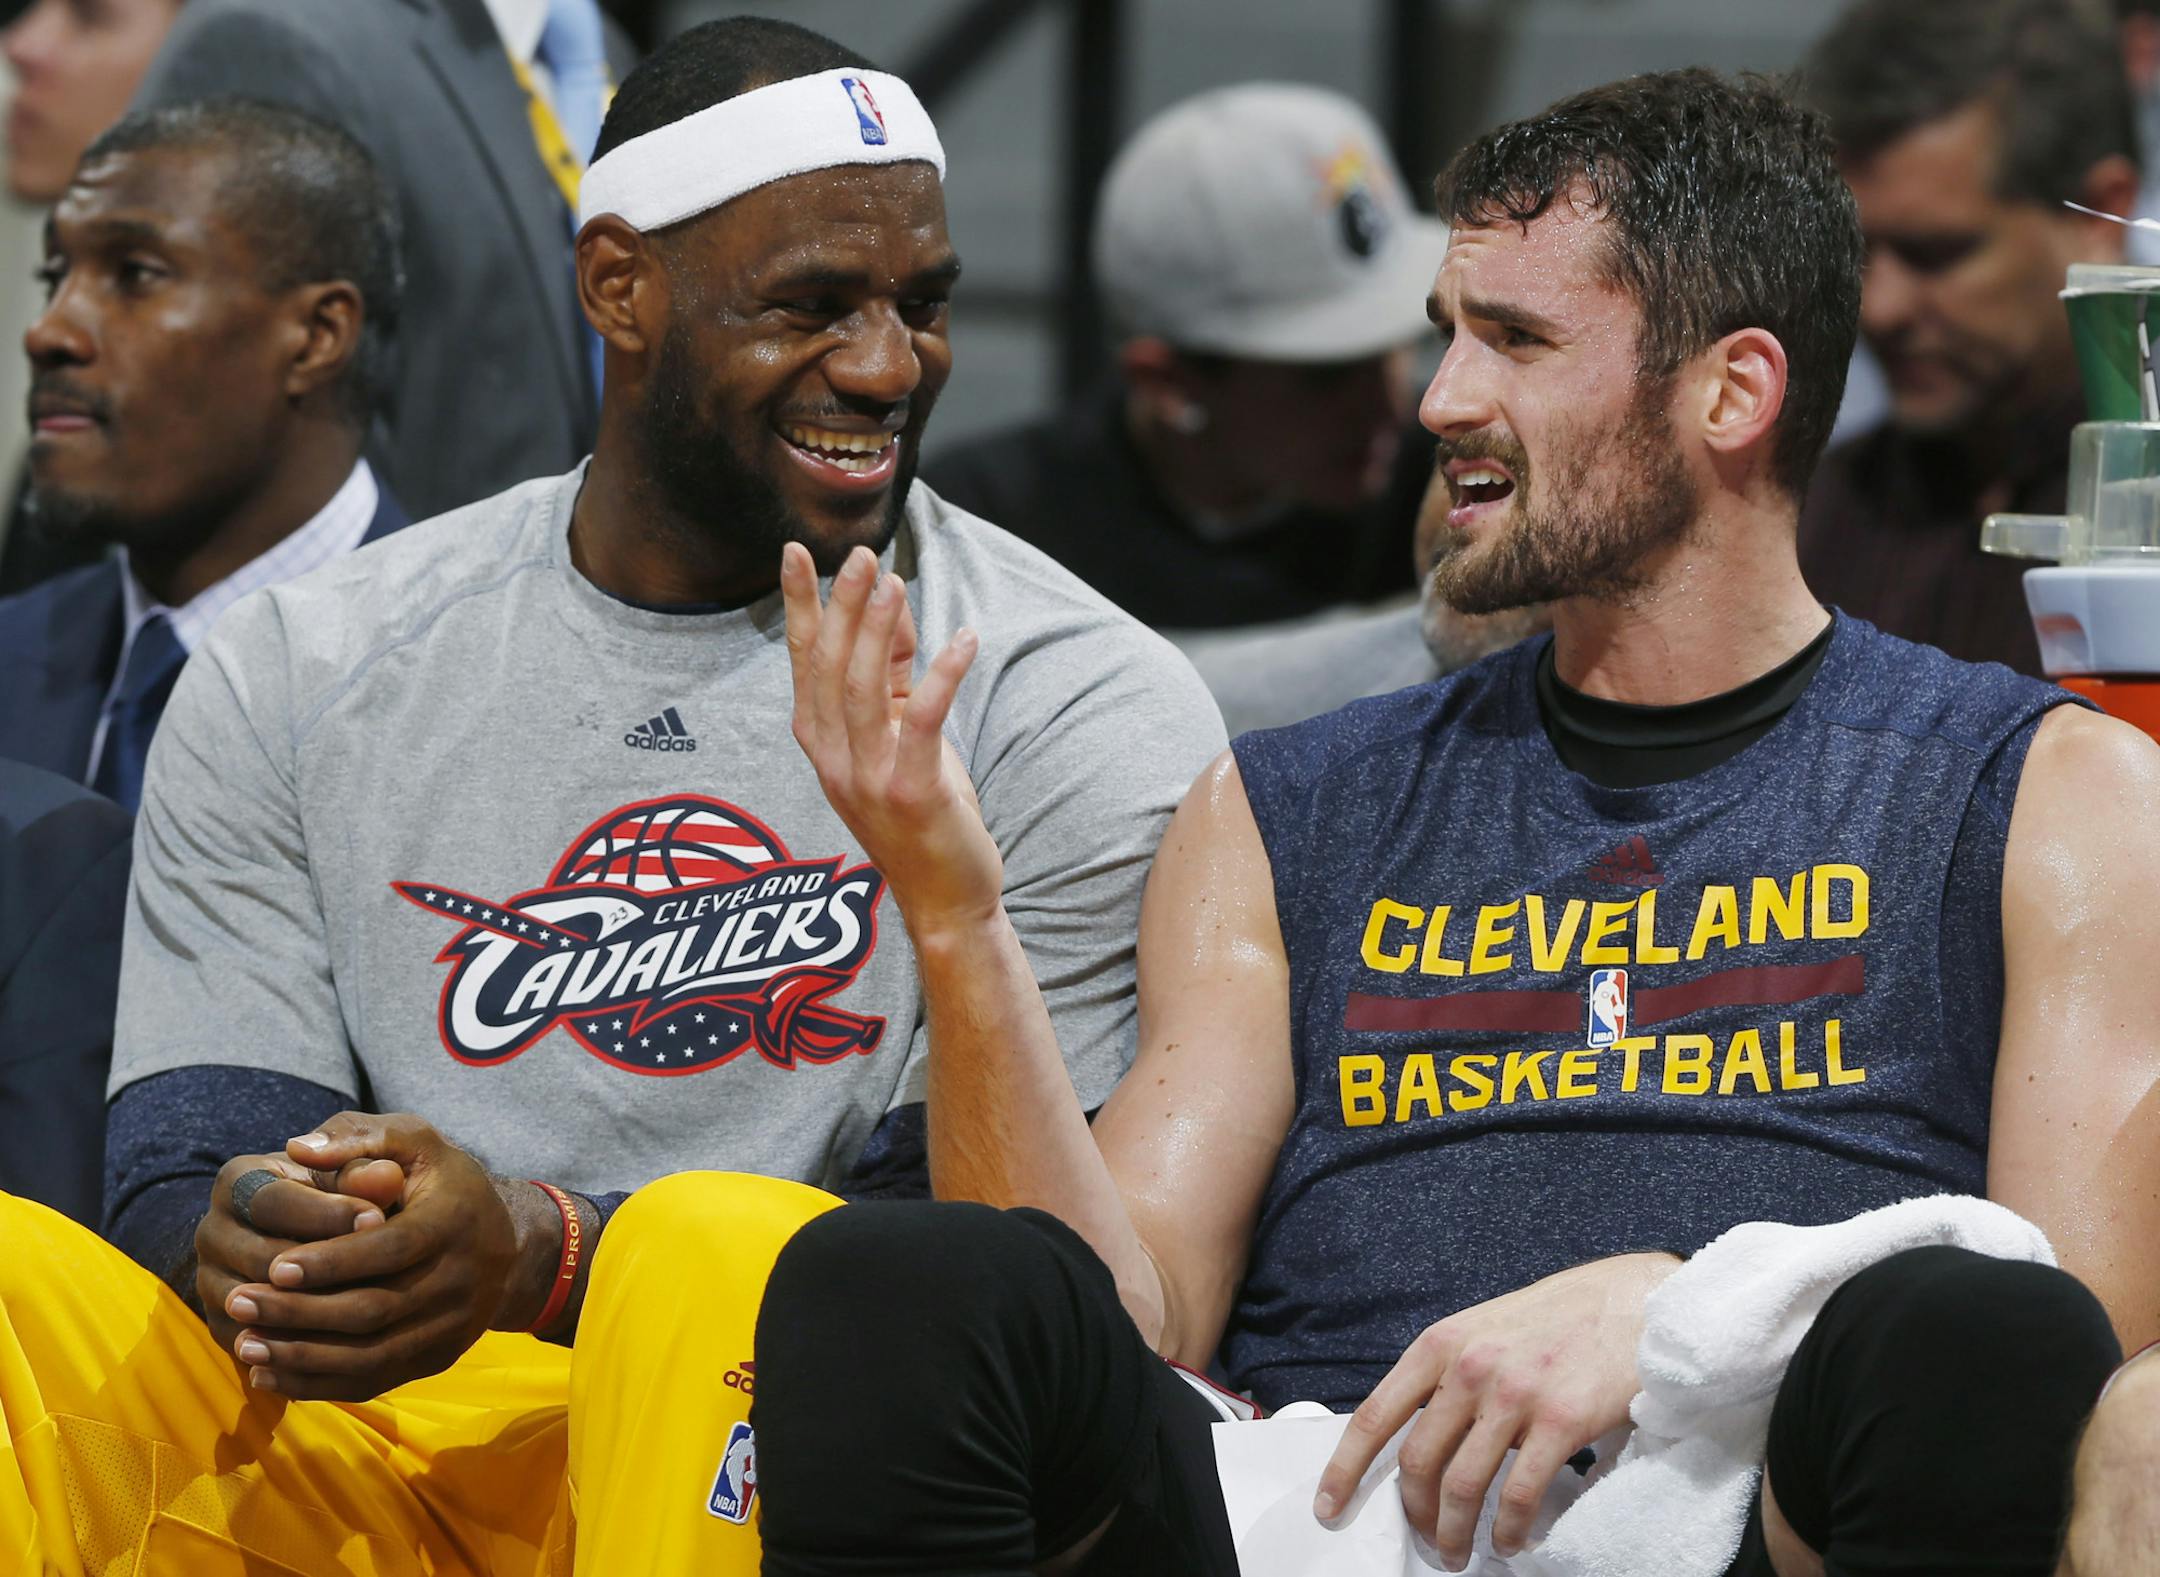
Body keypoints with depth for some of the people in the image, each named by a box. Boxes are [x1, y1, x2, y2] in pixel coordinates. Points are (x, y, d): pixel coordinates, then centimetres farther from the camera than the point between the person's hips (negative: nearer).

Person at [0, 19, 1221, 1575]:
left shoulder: (1081, 703, 2)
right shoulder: (295, 681, 12)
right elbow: (183, 1162, 6)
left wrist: (547, 1254, -23)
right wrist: (244, 1239, -22)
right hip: (374, 1446, 2)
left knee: (725, 1261, -37)